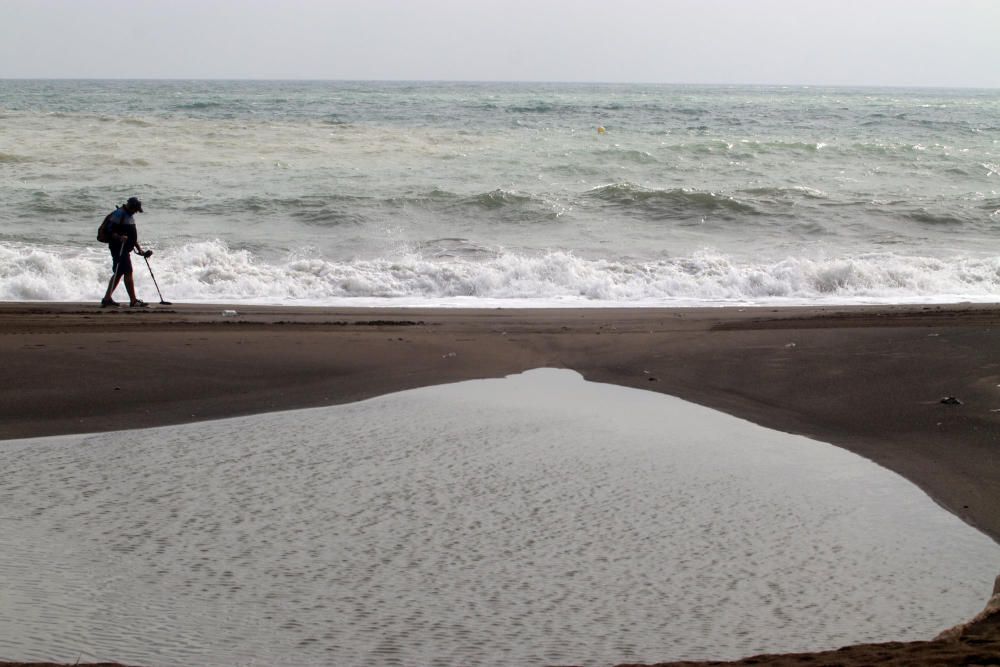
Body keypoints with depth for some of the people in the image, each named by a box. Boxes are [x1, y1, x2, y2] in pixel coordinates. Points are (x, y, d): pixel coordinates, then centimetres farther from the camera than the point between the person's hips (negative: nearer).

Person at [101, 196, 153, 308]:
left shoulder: (130, 216, 18)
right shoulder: (118, 215, -12)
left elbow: (133, 235, 26)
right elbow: (110, 231, -18)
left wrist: (139, 249, 23)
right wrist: (119, 238, -33)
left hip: (125, 249, 10)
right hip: (118, 248, -10)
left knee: (119, 273, 11)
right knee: (128, 273, -9)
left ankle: (107, 298, 16)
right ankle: (133, 300, -7)